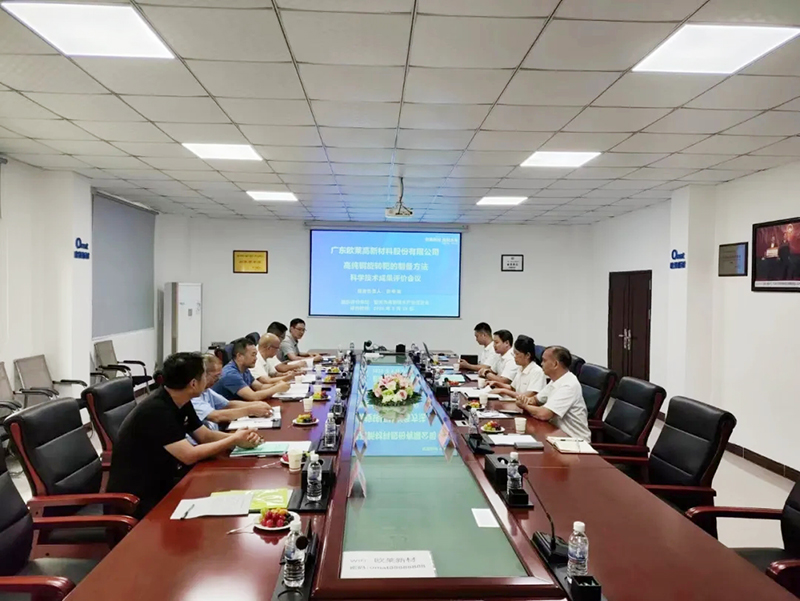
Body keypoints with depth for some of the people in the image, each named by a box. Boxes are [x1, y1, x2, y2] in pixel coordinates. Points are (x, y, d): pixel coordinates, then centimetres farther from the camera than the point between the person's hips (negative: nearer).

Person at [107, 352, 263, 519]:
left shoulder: (182, 403, 0)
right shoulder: (156, 411, -28)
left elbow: (205, 436, 8)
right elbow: (189, 456, -29)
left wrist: (241, 439, -10)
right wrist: (234, 440, -18)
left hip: (160, 481, 8)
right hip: (136, 496, -8)